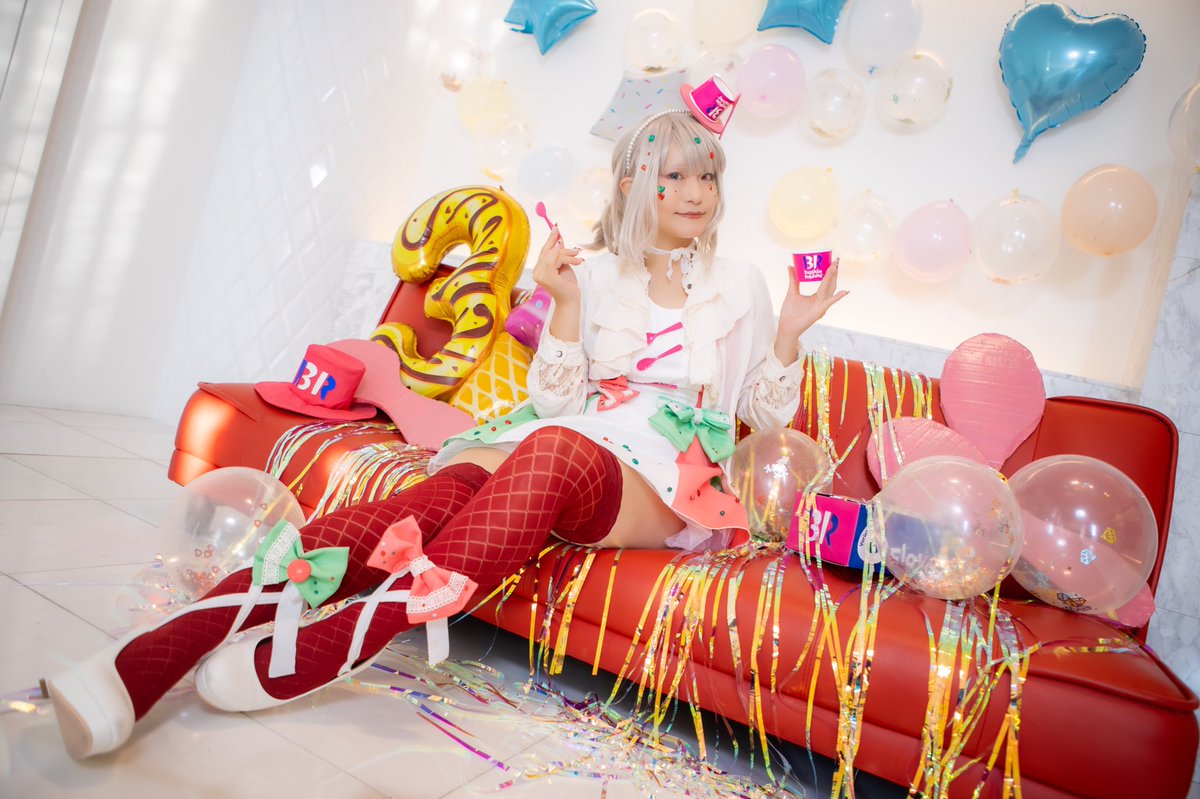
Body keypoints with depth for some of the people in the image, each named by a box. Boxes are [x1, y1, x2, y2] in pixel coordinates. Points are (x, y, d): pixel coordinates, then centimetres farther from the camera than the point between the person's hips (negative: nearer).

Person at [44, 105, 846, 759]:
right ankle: (149, 657, -41)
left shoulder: (741, 285, 13)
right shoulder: (597, 274, 13)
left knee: (554, 450, -39)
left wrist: (790, 333, -4)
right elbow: (556, 399, 7)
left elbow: (767, 414, 14)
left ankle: (332, 645, -41)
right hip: (563, 438, 2)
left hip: (664, 485, -1)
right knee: (431, 501, -32)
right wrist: (566, 304, -7)